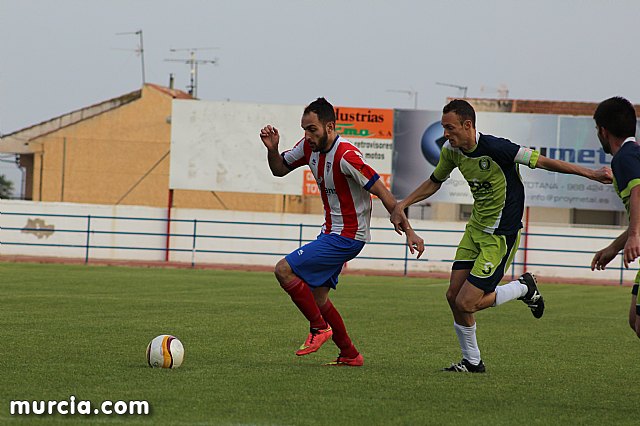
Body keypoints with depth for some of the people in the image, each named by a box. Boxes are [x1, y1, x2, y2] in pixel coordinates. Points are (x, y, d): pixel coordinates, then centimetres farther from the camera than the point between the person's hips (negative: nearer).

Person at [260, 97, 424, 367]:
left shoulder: (346, 156, -24)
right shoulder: (309, 147, 1)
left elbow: (382, 192, -22)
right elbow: (280, 169, 16)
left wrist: (408, 230, -22)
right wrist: (272, 149, -7)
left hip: (347, 237, -9)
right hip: (332, 231, 9)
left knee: (284, 270, -15)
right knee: (316, 297, 12)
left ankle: (320, 327, -3)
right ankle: (350, 355, 21)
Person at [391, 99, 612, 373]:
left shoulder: (495, 148, -25)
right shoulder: (452, 151, -2)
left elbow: (542, 162, -20)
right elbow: (434, 182, 18)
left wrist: (591, 174, -22)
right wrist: (403, 204, 7)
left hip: (500, 235, -7)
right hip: (475, 229, 7)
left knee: (466, 303, -12)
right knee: (453, 296, 2)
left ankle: (523, 288, 11)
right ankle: (472, 362, 19)